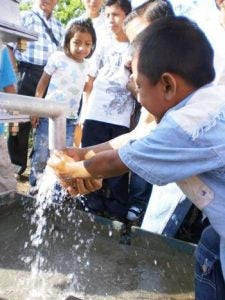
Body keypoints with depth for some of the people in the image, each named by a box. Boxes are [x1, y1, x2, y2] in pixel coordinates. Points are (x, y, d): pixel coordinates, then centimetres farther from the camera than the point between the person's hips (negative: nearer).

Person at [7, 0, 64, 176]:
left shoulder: (59, 26, 21)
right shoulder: (25, 17, 7)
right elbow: (9, 45, 0)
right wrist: (15, 72, -9)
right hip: (29, 75, -4)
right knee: (22, 122, 0)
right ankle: (16, 167, 10)